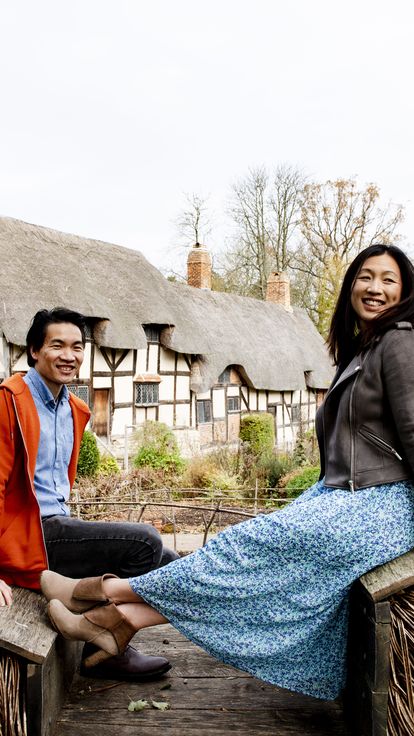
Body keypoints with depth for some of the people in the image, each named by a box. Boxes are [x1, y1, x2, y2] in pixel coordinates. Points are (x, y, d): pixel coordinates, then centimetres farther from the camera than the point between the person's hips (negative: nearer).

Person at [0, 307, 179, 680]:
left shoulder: (75, 410, 15)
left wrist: (67, 522, 15)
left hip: (57, 526, 9)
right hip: (30, 536, -9)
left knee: (162, 560, 3)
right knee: (145, 541, -18)